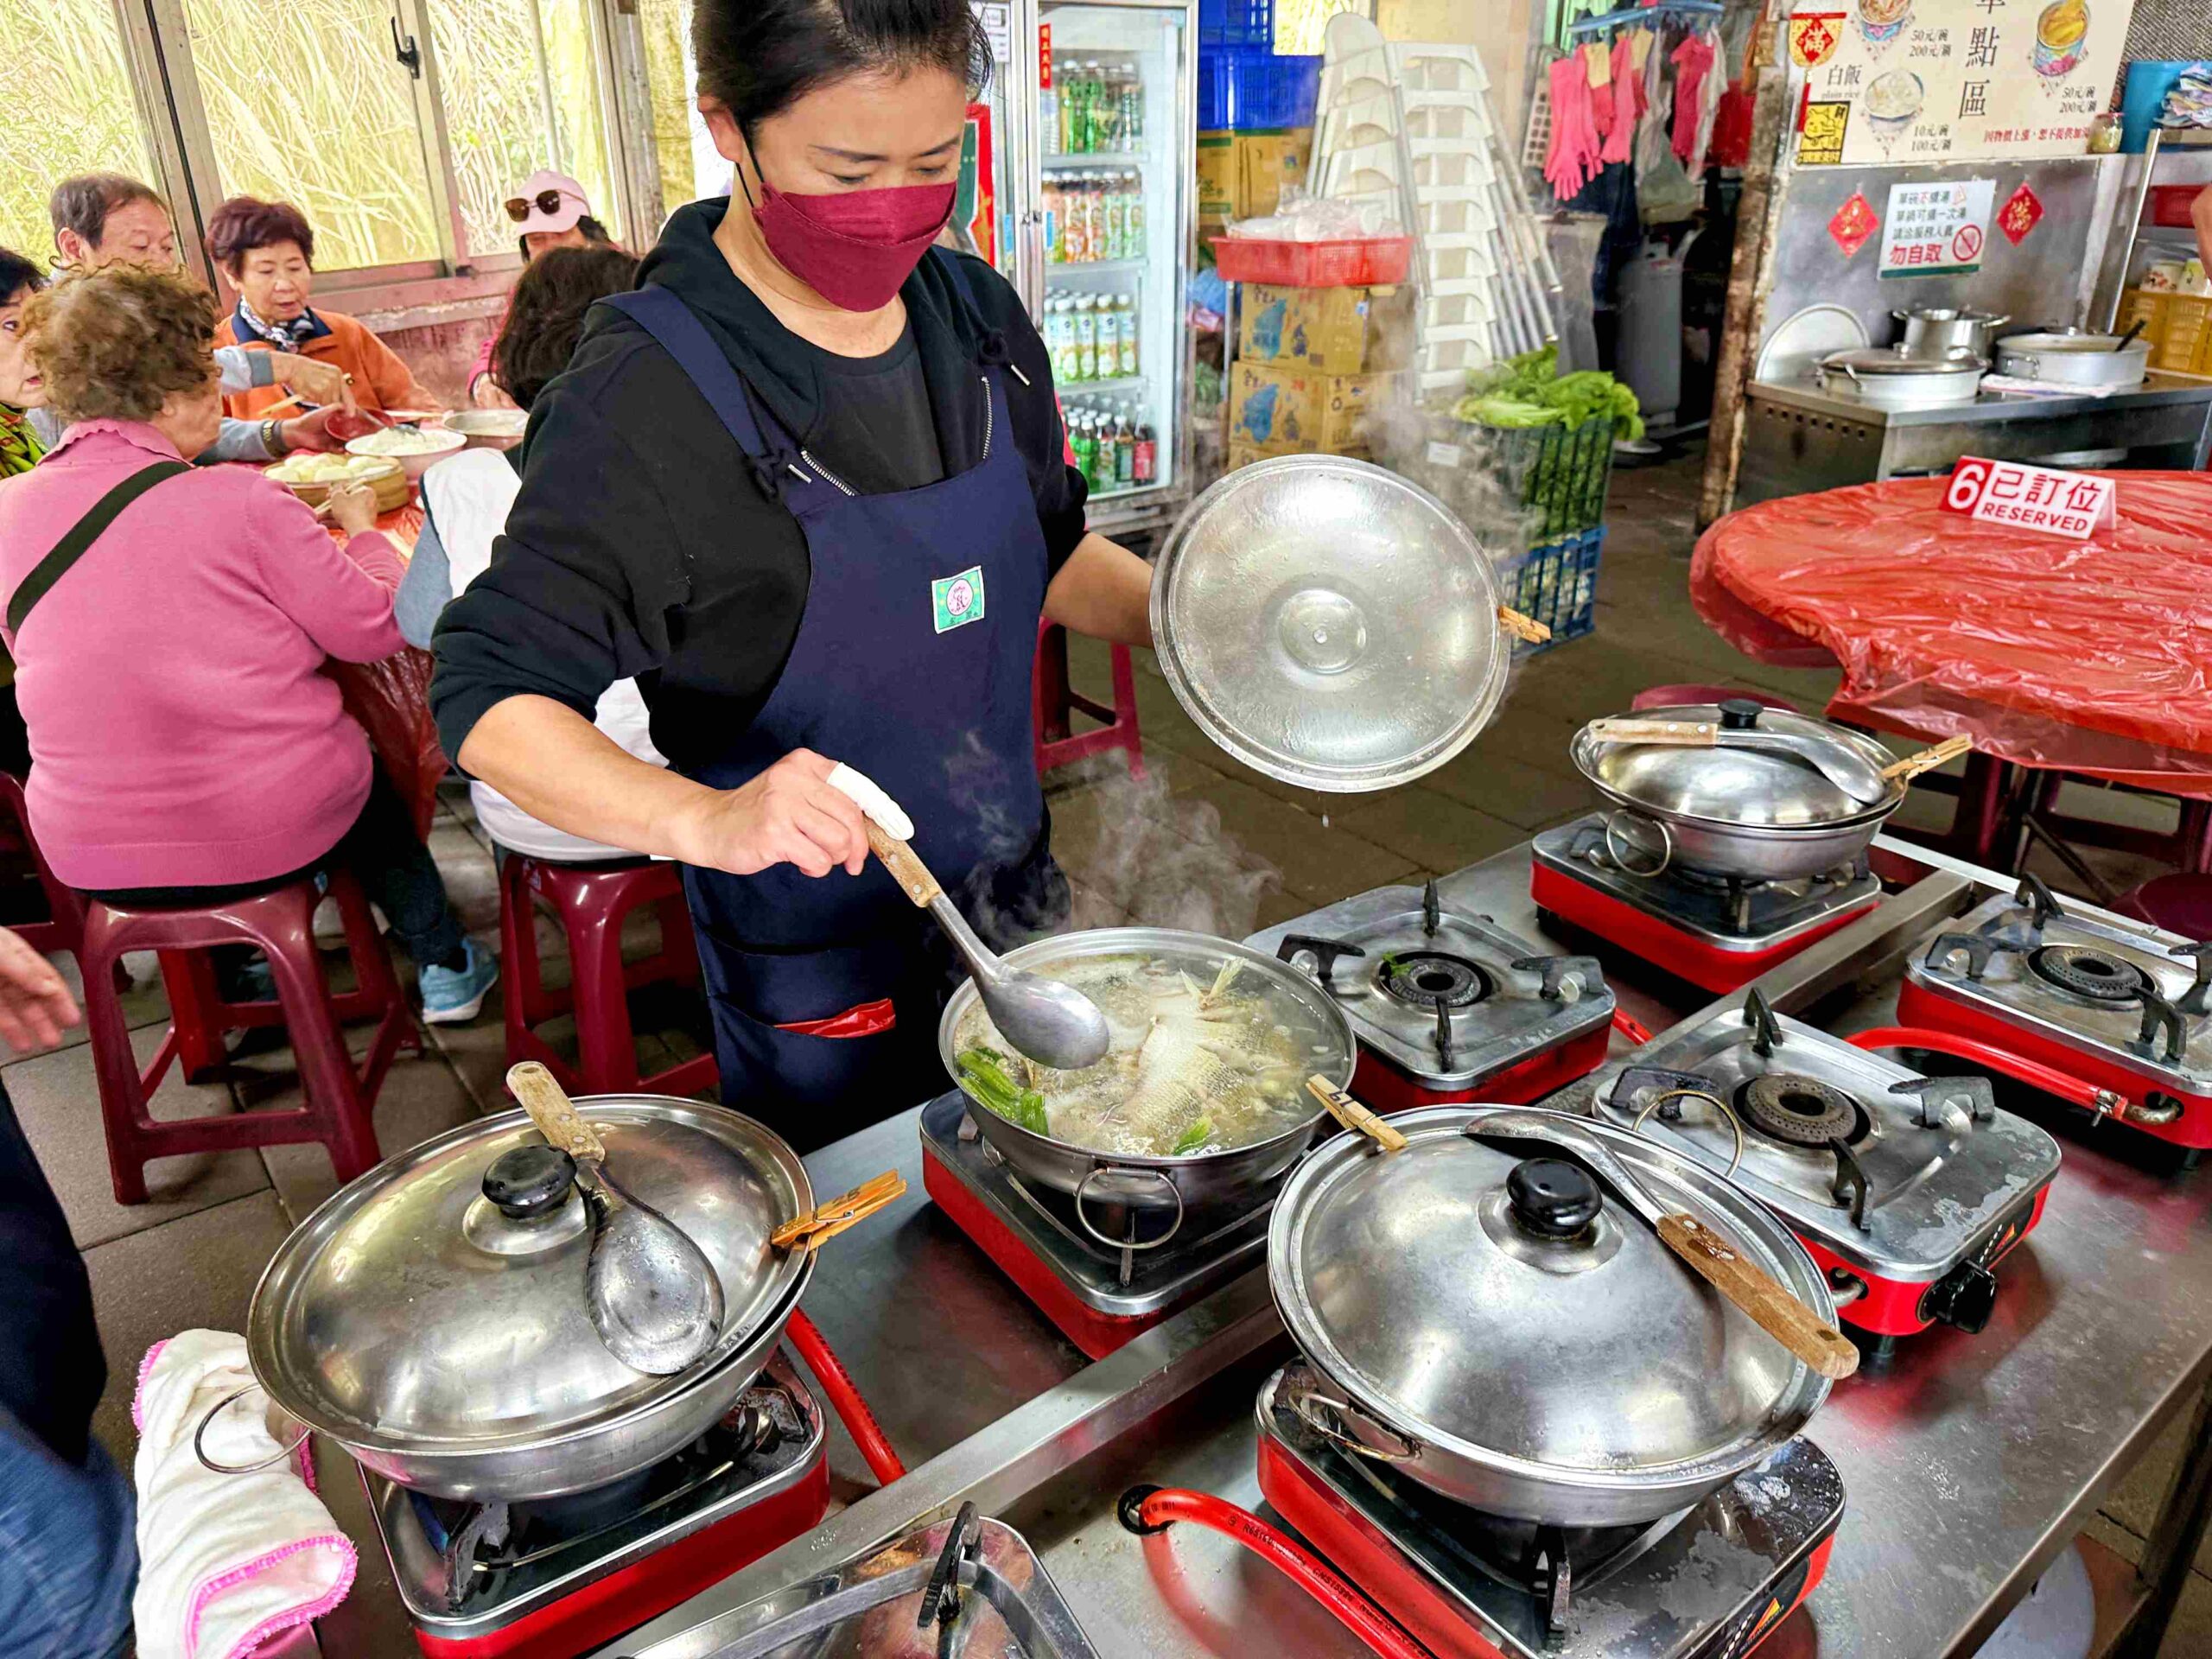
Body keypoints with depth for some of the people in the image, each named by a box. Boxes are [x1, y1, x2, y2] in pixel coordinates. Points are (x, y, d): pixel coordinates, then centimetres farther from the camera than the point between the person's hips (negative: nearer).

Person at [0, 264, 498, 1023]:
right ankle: (442, 964, 35)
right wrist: (362, 530, 8)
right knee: (372, 783, 30)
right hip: (272, 828, -4)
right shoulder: (239, 500, -19)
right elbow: (373, 628, -11)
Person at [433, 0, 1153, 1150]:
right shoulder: (647, 393, -21)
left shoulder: (977, 317, -2)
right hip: (810, 965, -5)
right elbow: (491, 699, -21)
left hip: (1016, 899, 6)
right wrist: (705, 818, -38)